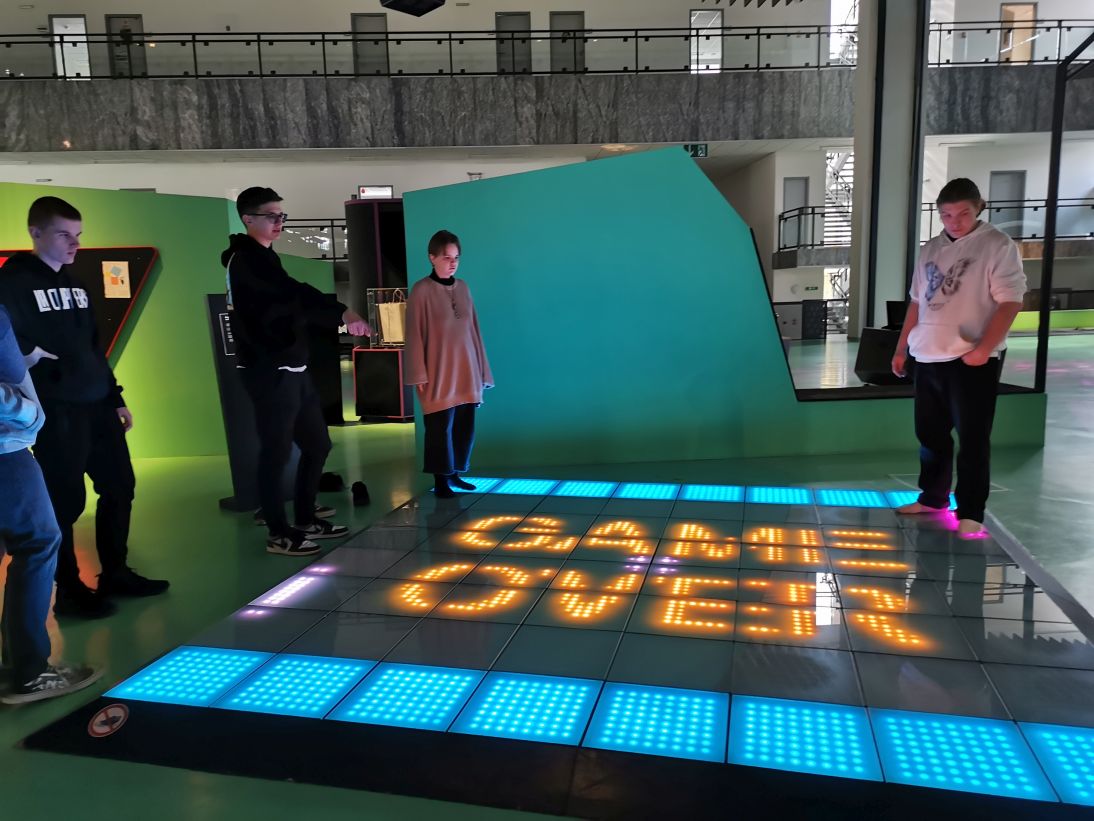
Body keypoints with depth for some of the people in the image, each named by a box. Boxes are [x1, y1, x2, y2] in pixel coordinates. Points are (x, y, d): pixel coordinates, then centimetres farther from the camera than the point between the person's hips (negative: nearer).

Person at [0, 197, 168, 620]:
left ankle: (115, 573, 24)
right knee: (65, 501, -2)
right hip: (55, 411, -7)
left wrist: (115, 398, 17)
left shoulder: (73, 283, 16)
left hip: (97, 406, 8)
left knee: (120, 486, 11)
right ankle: (69, 590, 12)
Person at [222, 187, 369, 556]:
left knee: (317, 444, 14)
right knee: (277, 453, -3)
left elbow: (289, 307, 17)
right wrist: (343, 312, -40)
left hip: (292, 370, 10)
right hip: (269, 373, -10)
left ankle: (305, 519, 26)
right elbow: (294, 293, -28)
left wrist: (337, 317, 3)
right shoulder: (247, 259, -11)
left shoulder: (260, 258, 20)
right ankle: (279, 533, 9)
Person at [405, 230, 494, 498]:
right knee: (440, 427, -1)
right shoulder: (421, 291, -7)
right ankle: (441, 480, 11)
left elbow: (473, 329, 12)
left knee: (465, 426, 9)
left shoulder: (462, 287, 9)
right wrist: (419, 375, -10)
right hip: (438, 373, -5)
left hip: (466, 371, 5)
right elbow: (414, 335, -7)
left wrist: (482, 369, 12)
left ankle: (455, 474, 24)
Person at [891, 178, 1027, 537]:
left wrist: (983, 349, -21)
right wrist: (902, 348, 17)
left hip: (972, 361, -6)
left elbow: (1009, 302, -12)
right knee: (930, 434, 13)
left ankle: (971, 513, 6)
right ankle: (932, 497, 28)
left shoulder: (998, 246, -5)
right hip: (928, 358, 6)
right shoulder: (931, 250, 13)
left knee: (972, 438, -2)